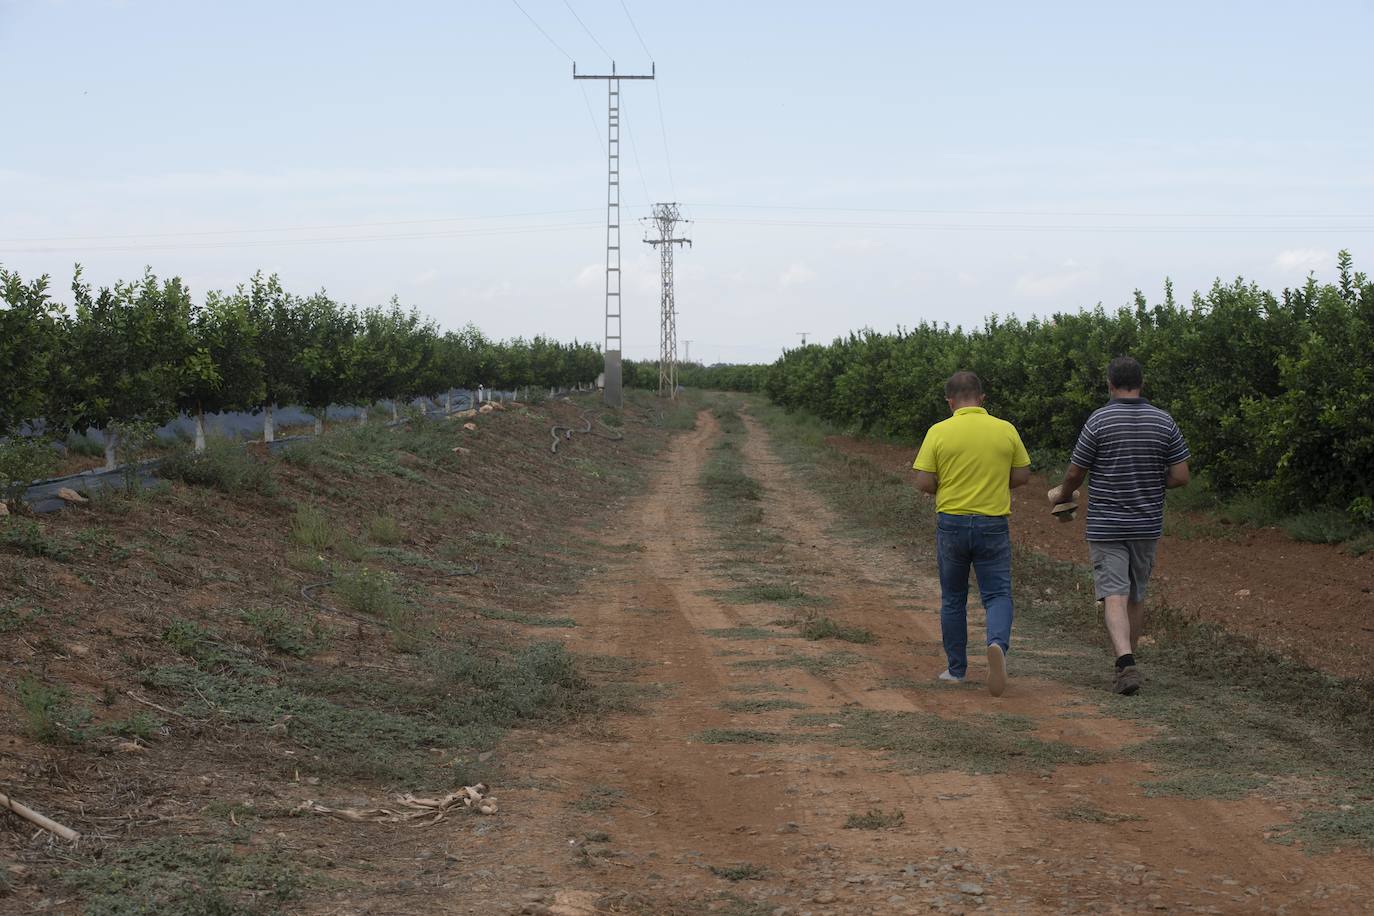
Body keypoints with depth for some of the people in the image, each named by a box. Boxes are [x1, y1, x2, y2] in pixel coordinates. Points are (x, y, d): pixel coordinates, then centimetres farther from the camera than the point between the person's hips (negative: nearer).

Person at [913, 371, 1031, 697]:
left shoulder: (939, 432, -7)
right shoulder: (1006, 430, -1)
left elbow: (924, 482, -8)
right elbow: (1022, 475, 6)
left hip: (951, 523, 0)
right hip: (993, 524, 0)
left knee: (953, 599, 14)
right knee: (998, 594, 4)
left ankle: (956, 669, 19)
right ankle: (998, 644, -25)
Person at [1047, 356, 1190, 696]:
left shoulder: (1099, 420, -11)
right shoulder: (1164, 422, -1)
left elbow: (1075, 473, -4)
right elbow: (1181, 476, -1)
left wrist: (1061, 495, 17)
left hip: (1106, 525, -4)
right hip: (1148, 524, 4)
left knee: (1114, 596, -8)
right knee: (1136, 596, 17)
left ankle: (1126, 663, -25)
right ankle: (1126, 662, 28)